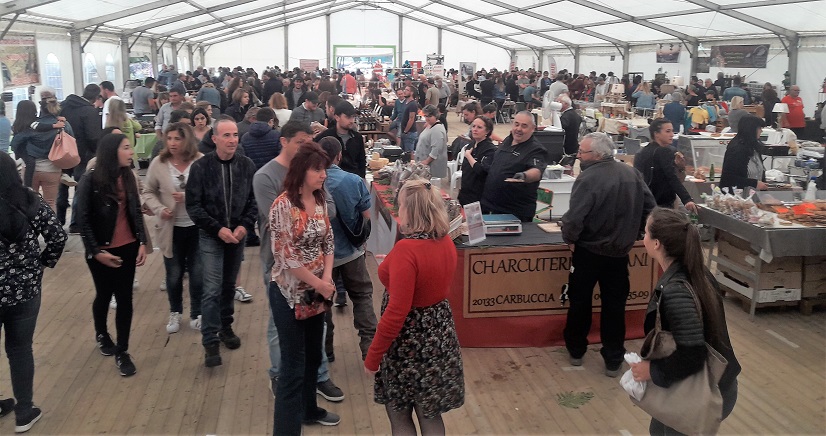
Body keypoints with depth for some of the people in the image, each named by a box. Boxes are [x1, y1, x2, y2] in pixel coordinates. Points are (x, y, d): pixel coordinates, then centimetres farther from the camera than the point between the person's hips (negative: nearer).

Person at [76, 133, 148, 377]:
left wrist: (142, 242, 0)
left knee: (125, 298, 4)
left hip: (128, 248, 4)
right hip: (102, 251, -3)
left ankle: (122, 351, 14)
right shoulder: (91, 182, -14)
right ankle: (101, 334, 44)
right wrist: (96, 251, -14)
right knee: (104, 295, 15)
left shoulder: (128, 177, 1)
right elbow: (83, 220, -11)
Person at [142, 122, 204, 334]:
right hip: (172, 228, 2)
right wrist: (159, 209, -11)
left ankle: (196, 314, 28)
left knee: (198, 273, 9)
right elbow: (148, 192, 5)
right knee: (174, 274, 14)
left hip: (198, 227, -1)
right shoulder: (158, 163, -4)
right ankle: (175, 313, 36)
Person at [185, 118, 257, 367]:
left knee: (229, 286, 17)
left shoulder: (247, 166, -4)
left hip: (237, 235, 3)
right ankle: (210, 342, 0)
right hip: (211, 236, -3)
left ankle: (225, 327, 35)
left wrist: (244, 226, -13)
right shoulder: (200, 167, -10)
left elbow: (254, 201, 1)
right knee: (212, 289, -7)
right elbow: (193, 206, -9)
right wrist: (218, 229, -16)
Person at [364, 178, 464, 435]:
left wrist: (373, 356, -16)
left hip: (408, 340, -7)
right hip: (439, 334, 7)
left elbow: (396, 312, -25)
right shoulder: (446, 242, -2)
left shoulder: (406, 249, -25)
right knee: (431, 415, 21)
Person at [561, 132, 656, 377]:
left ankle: (576, 351, 29)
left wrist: (569, 238, -9)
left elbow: (574, 218, -27)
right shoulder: (632, 173, -2)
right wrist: (633, 233, 13)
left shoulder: (588, 179, -22)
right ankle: (613, 361, 18)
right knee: (614, 305, 12)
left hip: (589, 251, -4)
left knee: (580, 302, 14)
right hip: (621, 251, 5)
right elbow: (649, 206, 4)